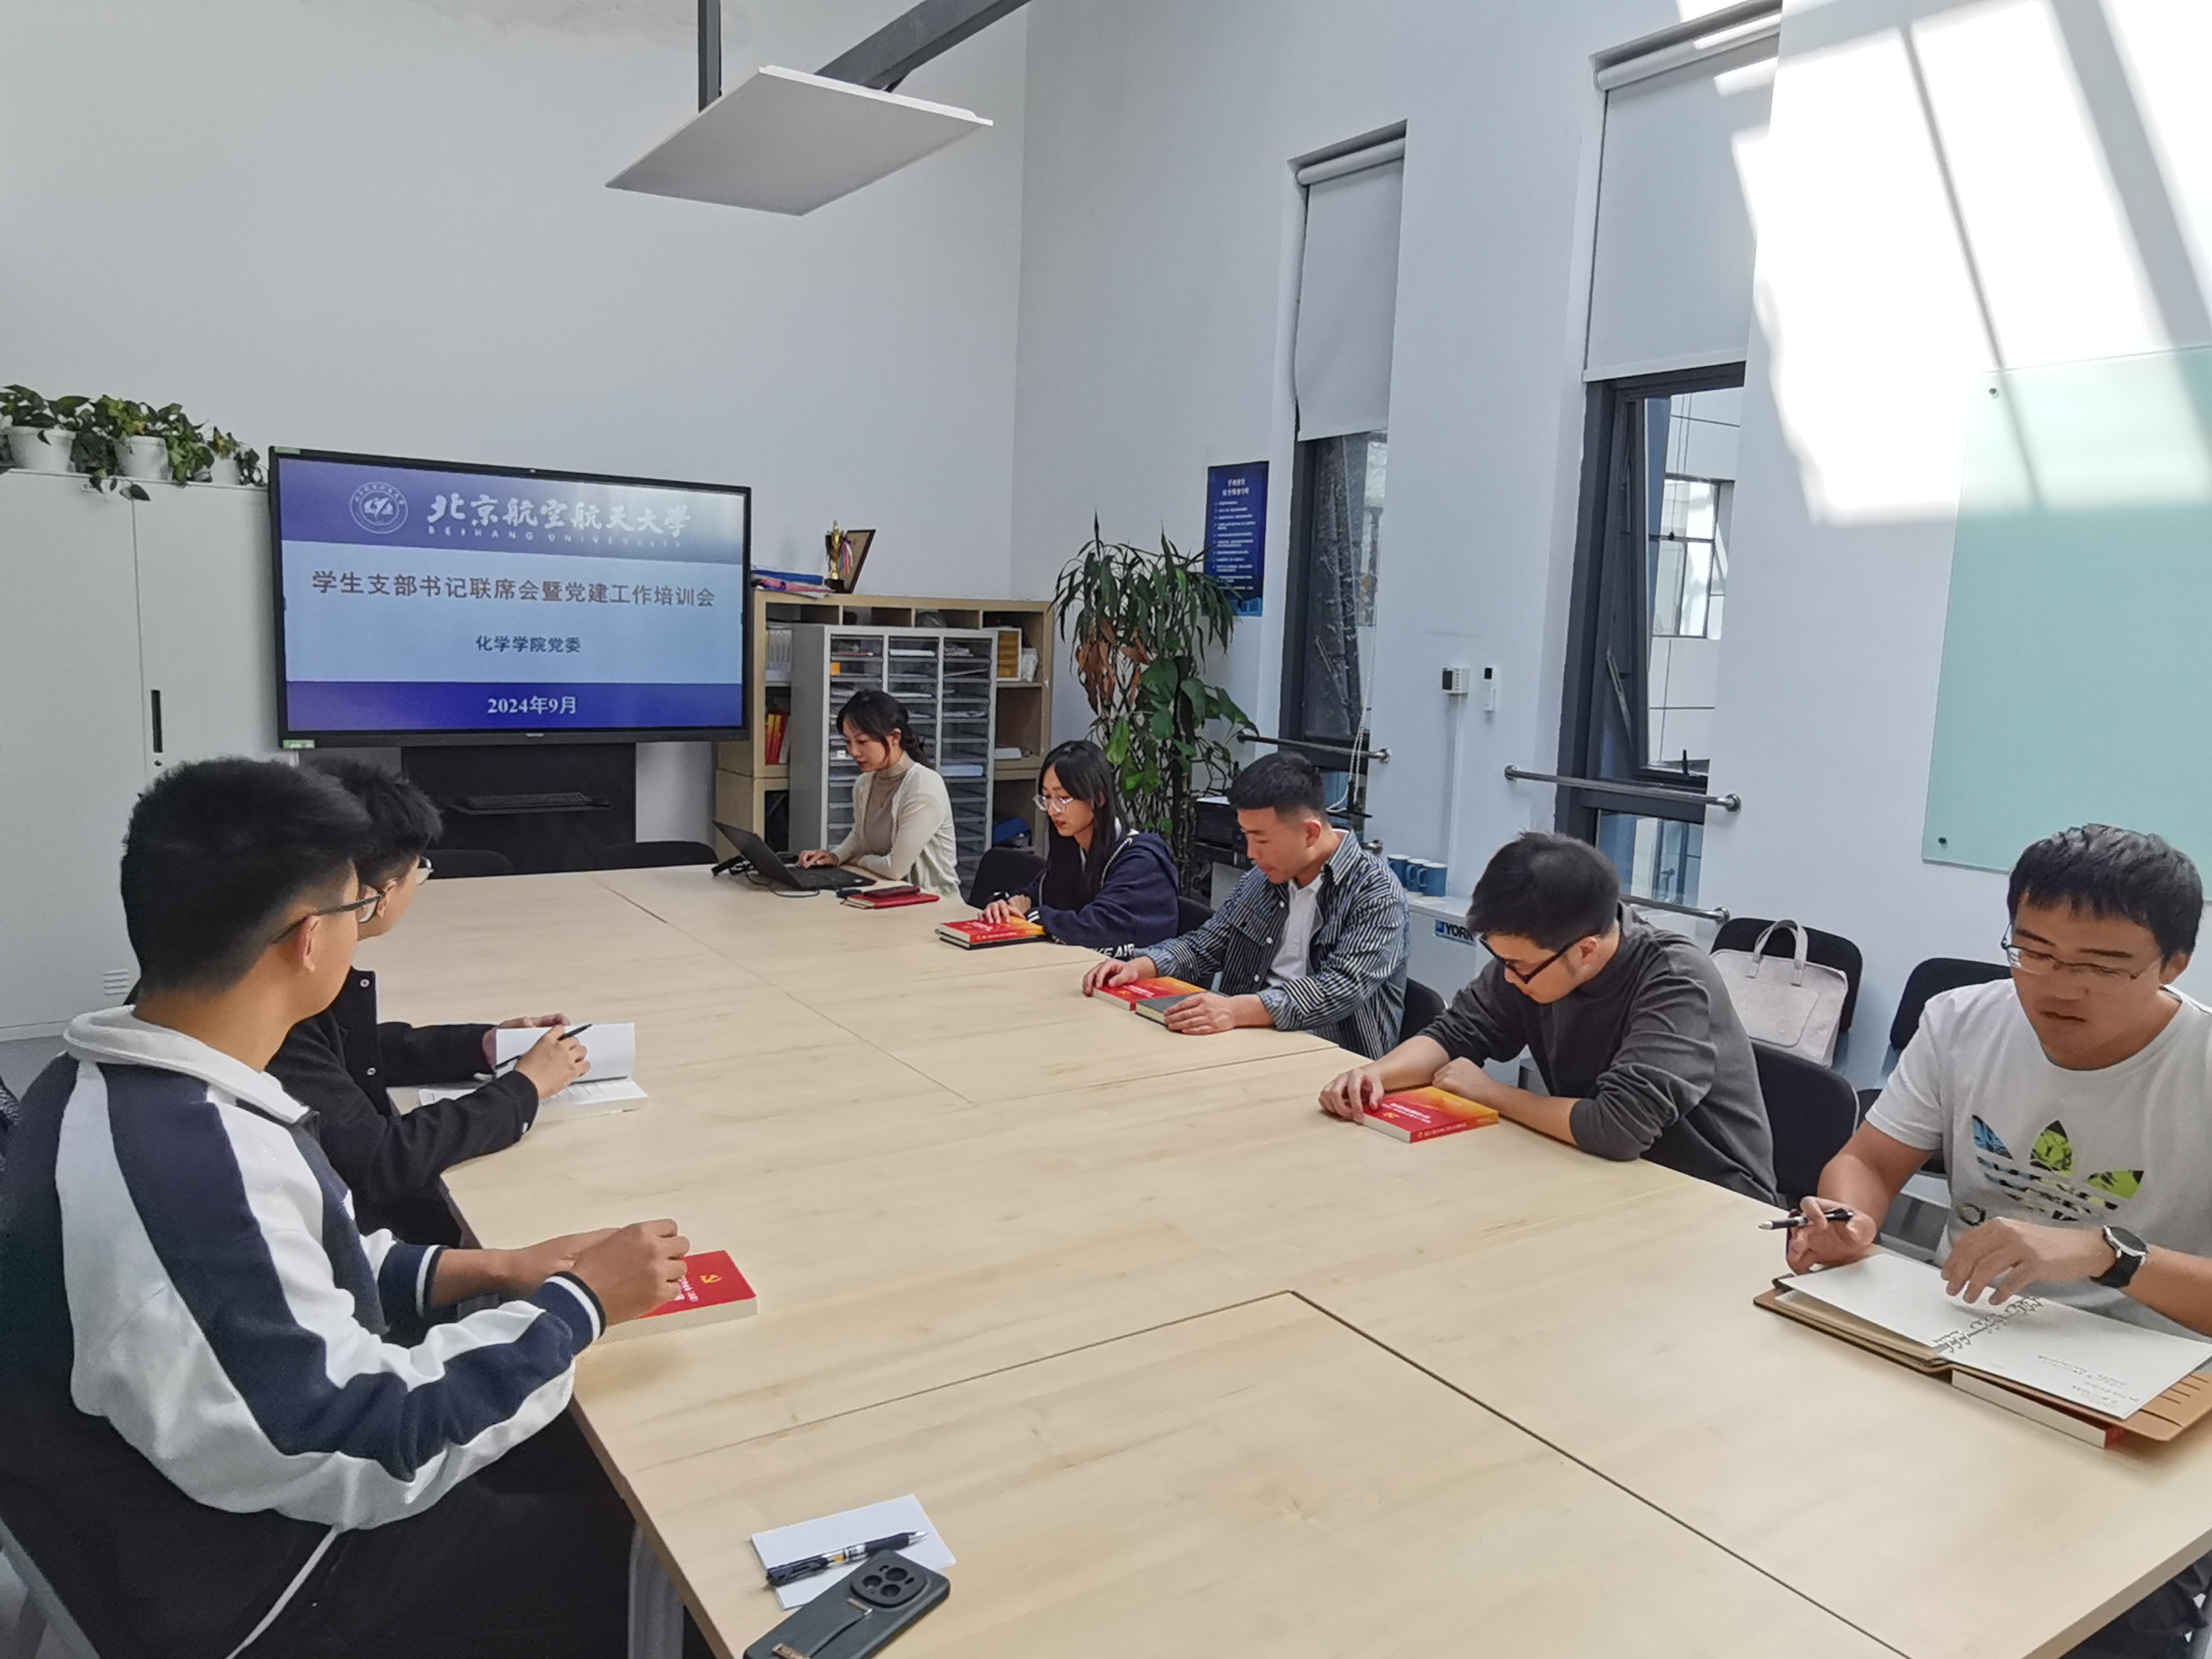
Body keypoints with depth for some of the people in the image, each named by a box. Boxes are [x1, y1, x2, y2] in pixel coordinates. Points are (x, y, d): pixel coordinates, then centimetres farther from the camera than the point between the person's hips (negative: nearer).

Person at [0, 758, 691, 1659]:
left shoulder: (107, 1085, -6)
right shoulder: (185, 1174, -37)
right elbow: (375, 1457, -28)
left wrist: (481, 1270, -1)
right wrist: (579, 1301, -17)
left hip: (237, 1507, 8)